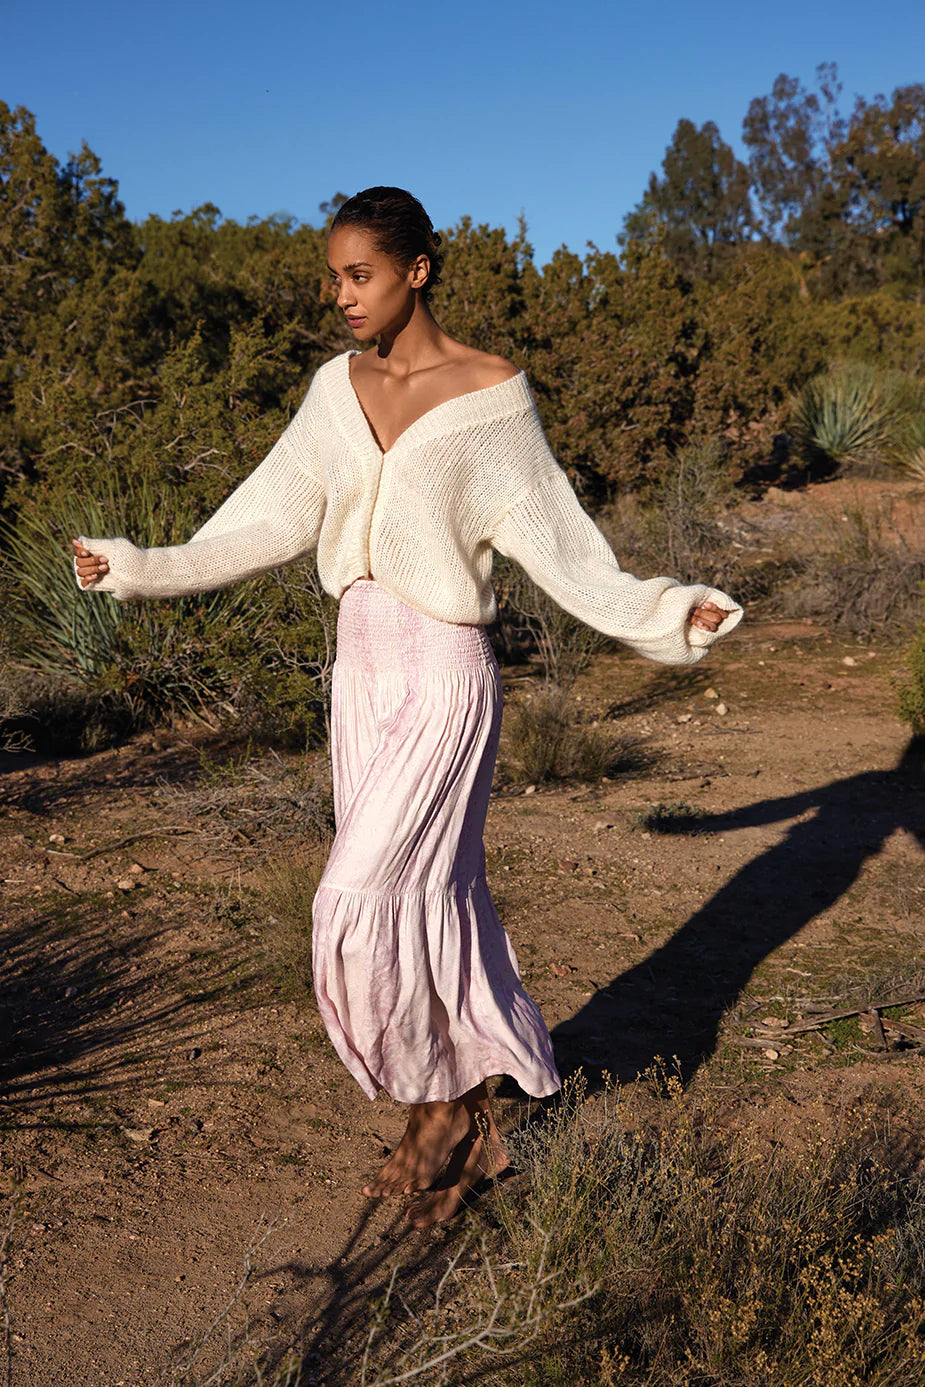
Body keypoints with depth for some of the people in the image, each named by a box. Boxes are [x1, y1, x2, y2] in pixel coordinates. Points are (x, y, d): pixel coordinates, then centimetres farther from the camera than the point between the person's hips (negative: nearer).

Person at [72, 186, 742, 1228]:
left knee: (363, 907, -9)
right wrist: (140, 569, 16)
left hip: (443, 681, -6)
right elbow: (271, 522, 13)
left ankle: (443, 1106, 15)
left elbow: (555, 540, -7)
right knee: (420, 905, 12)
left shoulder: (490, 393, -8)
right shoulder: (337, 388, 7)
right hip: (361, 671, 6)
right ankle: (461, 1123, 26)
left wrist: (666, 612, -18)